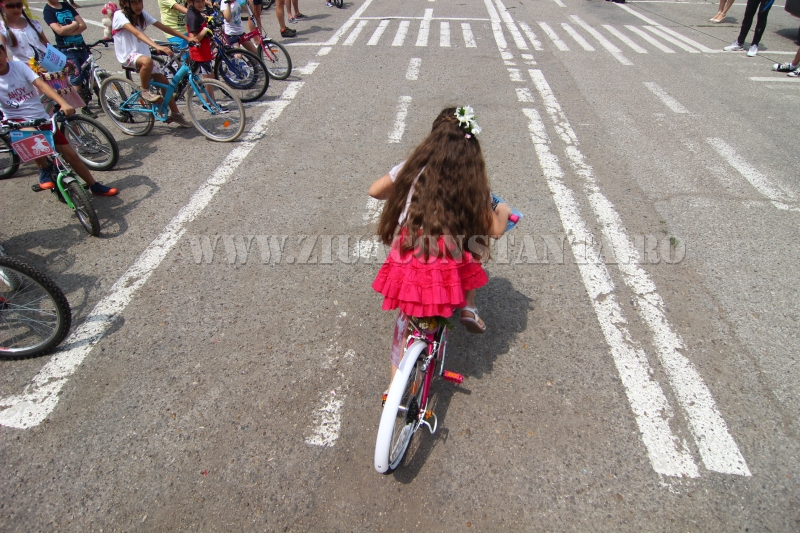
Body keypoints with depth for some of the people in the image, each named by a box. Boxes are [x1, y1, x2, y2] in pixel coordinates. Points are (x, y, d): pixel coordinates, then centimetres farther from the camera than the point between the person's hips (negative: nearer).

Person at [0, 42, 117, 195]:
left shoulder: (18, 66, -3)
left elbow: (42, 85, -15)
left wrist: (63, 103, -31)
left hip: (42, 118, 2)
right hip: (18, 120, -2)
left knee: (70, 154, 0)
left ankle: (95, 186, 15)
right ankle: (44, 171, -12)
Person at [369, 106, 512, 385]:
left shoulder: (412, 169, 6)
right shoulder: (471, 182, 3)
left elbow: (374, 191, 16)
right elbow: (496, 229, 5)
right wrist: (503, 210, 28)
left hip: (407, 267, 2)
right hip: (450, 273, -1)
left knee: (406, 319, 26)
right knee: (474, 240, 28)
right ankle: (468, 307, 24)